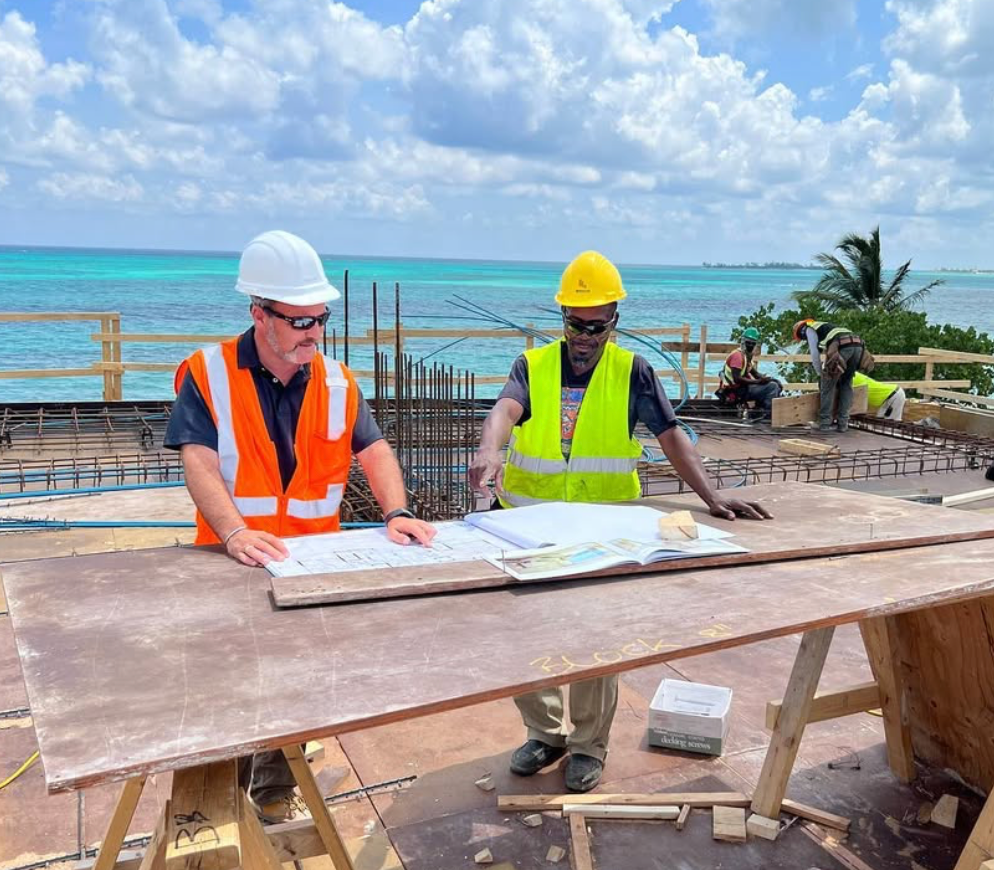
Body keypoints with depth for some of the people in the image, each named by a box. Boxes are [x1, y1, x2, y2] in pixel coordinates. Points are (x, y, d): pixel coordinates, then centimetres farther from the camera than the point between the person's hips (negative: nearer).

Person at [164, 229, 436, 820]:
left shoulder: (336, 382, 2)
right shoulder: (208, 375, -9)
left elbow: (374, 450, 1)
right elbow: (199, 463, -17)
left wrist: (397, 514, -16)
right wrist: (235, 533, -33)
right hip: (236, 562, -2)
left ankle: (274, 790, 32)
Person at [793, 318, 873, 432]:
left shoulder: (809, 329, 21)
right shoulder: (825, 327, 43)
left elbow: (815, 353, 14)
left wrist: (820, 374, 25)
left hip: (842, 347, -7)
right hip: (857, 345, 7)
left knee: (828, 385, 7)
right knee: (846, 385, 19)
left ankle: (825, 422, 10)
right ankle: (843, 423, 16)